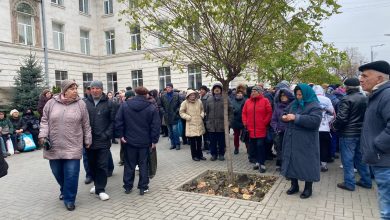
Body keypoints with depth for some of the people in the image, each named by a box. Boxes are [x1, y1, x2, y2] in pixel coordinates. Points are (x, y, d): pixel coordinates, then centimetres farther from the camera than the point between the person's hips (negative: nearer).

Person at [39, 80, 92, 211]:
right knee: (57, 172, 16)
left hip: (73, 147, -2)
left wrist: (87, 140, 4)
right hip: (54, 146, 3)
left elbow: (86, 125, 2)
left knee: (71, 175, -3)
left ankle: (69, 199, 15)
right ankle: (64, 190, 43)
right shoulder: (51, 103, 1)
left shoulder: (80, 104, -2)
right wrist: (43, 135, -6)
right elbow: (45, 121, 7)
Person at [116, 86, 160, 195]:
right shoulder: (151, 108, -7)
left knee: (129, 165, 13)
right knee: (143, 165, 9)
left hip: (129, 141, 2)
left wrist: (121, 135, 3)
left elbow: (118, 121, -2)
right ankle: (143, 187, 15)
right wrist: (154, 140, -2)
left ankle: (127, 186, 22)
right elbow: (156, 125, -8)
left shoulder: (124, 105, -2)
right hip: (145, 142, -1)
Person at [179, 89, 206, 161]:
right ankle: (194, 155, 16)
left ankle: (200, 154, 26)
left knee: (199, 141, 12)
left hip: (199, 124, 4)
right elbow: (181, 112, -1)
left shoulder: (199, 101, 3)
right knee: (192, 141, 2)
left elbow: (202, 109, 19)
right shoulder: (185, 103, -7)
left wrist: (202, 115, 2)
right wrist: (188, 117, -11)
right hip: (191, 125, -3)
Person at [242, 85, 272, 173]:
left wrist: (265, 122, -7)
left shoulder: (265, 101, -3)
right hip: (251, 129, 5)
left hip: (261, 129, -4)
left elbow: (269, 113, -3)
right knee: (253, 147, 11)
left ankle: (262, 164, 6)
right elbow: (244, 113, 13)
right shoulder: (248, 102, 8)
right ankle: (258, 162, 26)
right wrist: (245, 122, 4)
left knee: (260, 146, -4)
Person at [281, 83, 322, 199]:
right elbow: (285, 113, 19)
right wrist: (284, 117, -6)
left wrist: (296, 117, -26)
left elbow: (315, 121, -25)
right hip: (292, 140, 6)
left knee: (306, 163, 2)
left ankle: (308, 188, 20)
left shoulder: (314, 106, -10)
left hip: (306, 142, -6)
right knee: (291, 161, 11)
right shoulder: (294, 103, 10)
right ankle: (294, 185, 27)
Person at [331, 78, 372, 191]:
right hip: (362, 133, 7)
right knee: (361, 157, 18)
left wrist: (334, 126, -4)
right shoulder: (365, 99, 5)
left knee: (347, 159, 2)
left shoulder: (346, 99, -17)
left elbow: (341, 118, -21)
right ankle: (366, 181, 27)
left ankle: (349, 183, 9)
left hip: (348, 134, -7)